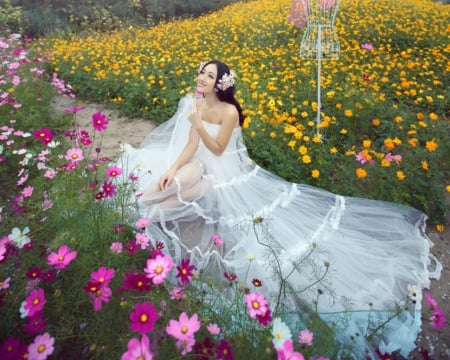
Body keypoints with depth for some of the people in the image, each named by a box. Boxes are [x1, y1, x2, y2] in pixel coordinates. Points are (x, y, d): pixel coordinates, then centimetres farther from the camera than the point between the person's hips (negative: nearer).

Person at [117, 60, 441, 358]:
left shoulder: (229, 111, -19)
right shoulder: (195, 104, 1)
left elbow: (217, 149, -19)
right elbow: (191, 145, -2)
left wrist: (198, 124, -28)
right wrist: (171, 168, -17)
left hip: (226, 175, -6)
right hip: (200, 166, 6)